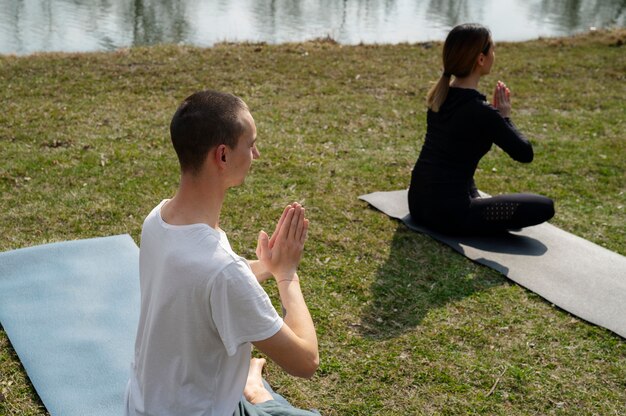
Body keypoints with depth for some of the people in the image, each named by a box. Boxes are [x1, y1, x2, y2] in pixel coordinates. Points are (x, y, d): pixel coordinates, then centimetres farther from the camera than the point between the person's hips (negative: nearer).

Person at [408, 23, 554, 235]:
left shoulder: (439, 95, 4)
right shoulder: (481, 111, -20)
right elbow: (525, 154, -8)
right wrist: (504, 118, 4)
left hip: (418, 201, 8)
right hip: (448, 213, -8)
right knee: (544, 206, -1)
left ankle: (475, 202, 25)